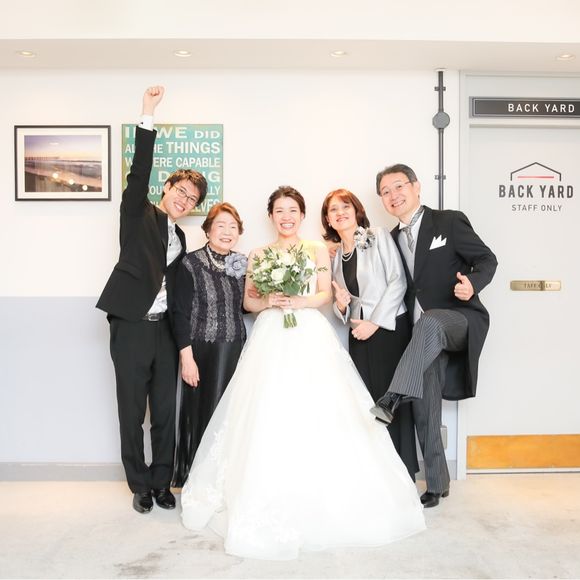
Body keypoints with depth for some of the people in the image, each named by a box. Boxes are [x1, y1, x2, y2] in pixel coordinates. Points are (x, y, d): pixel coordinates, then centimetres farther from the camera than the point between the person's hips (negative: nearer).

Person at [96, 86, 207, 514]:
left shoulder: (180, 238, 16)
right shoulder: (138, 214, 2)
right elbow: (139, 173, -14)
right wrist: (148, 117, -21)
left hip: (164, 330, 5)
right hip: (131, 328, -5)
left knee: (165, 412, 9)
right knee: (132, 413, 5)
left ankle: (162, 483, 24)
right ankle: (140, 486, 20)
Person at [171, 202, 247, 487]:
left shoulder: (242, 264, 8)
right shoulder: (191, 264, -7)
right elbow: (181, 313, -10)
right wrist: (187, 357, -14)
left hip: (236, 351, 5)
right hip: (203, 352, -4)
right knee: (203, 413, 2)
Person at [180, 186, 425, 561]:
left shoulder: (318, 250, 12)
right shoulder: (258, 256, 14)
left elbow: (325, 295, 3)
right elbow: (248, 302, 11)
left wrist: (298, 301, -14)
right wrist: (268, 302, -9)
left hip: (311, 337, 0)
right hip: (271, 339, 1)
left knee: (317, 414, -9)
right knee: (268, 417, -8)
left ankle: (320, 500, 3)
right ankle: (272, 506, 0)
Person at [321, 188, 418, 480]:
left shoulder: (379, 237, -1)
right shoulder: (335, 255, 14)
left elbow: (398, 281, -10)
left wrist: (374, 322, -14)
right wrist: (340, 306, -6)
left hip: (389, 327, -5)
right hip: (359, 333, 5)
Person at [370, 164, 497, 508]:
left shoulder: (450, 221, -2)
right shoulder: (393, 239, 14)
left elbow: (487, 260, -3)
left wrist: (472, 284, -25)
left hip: (459, 320, -5)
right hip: (422, 334, 5)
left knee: (429, 322, -39)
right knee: (426, 410, 2)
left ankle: (391, 401, -40)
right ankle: (436, 484, 15)